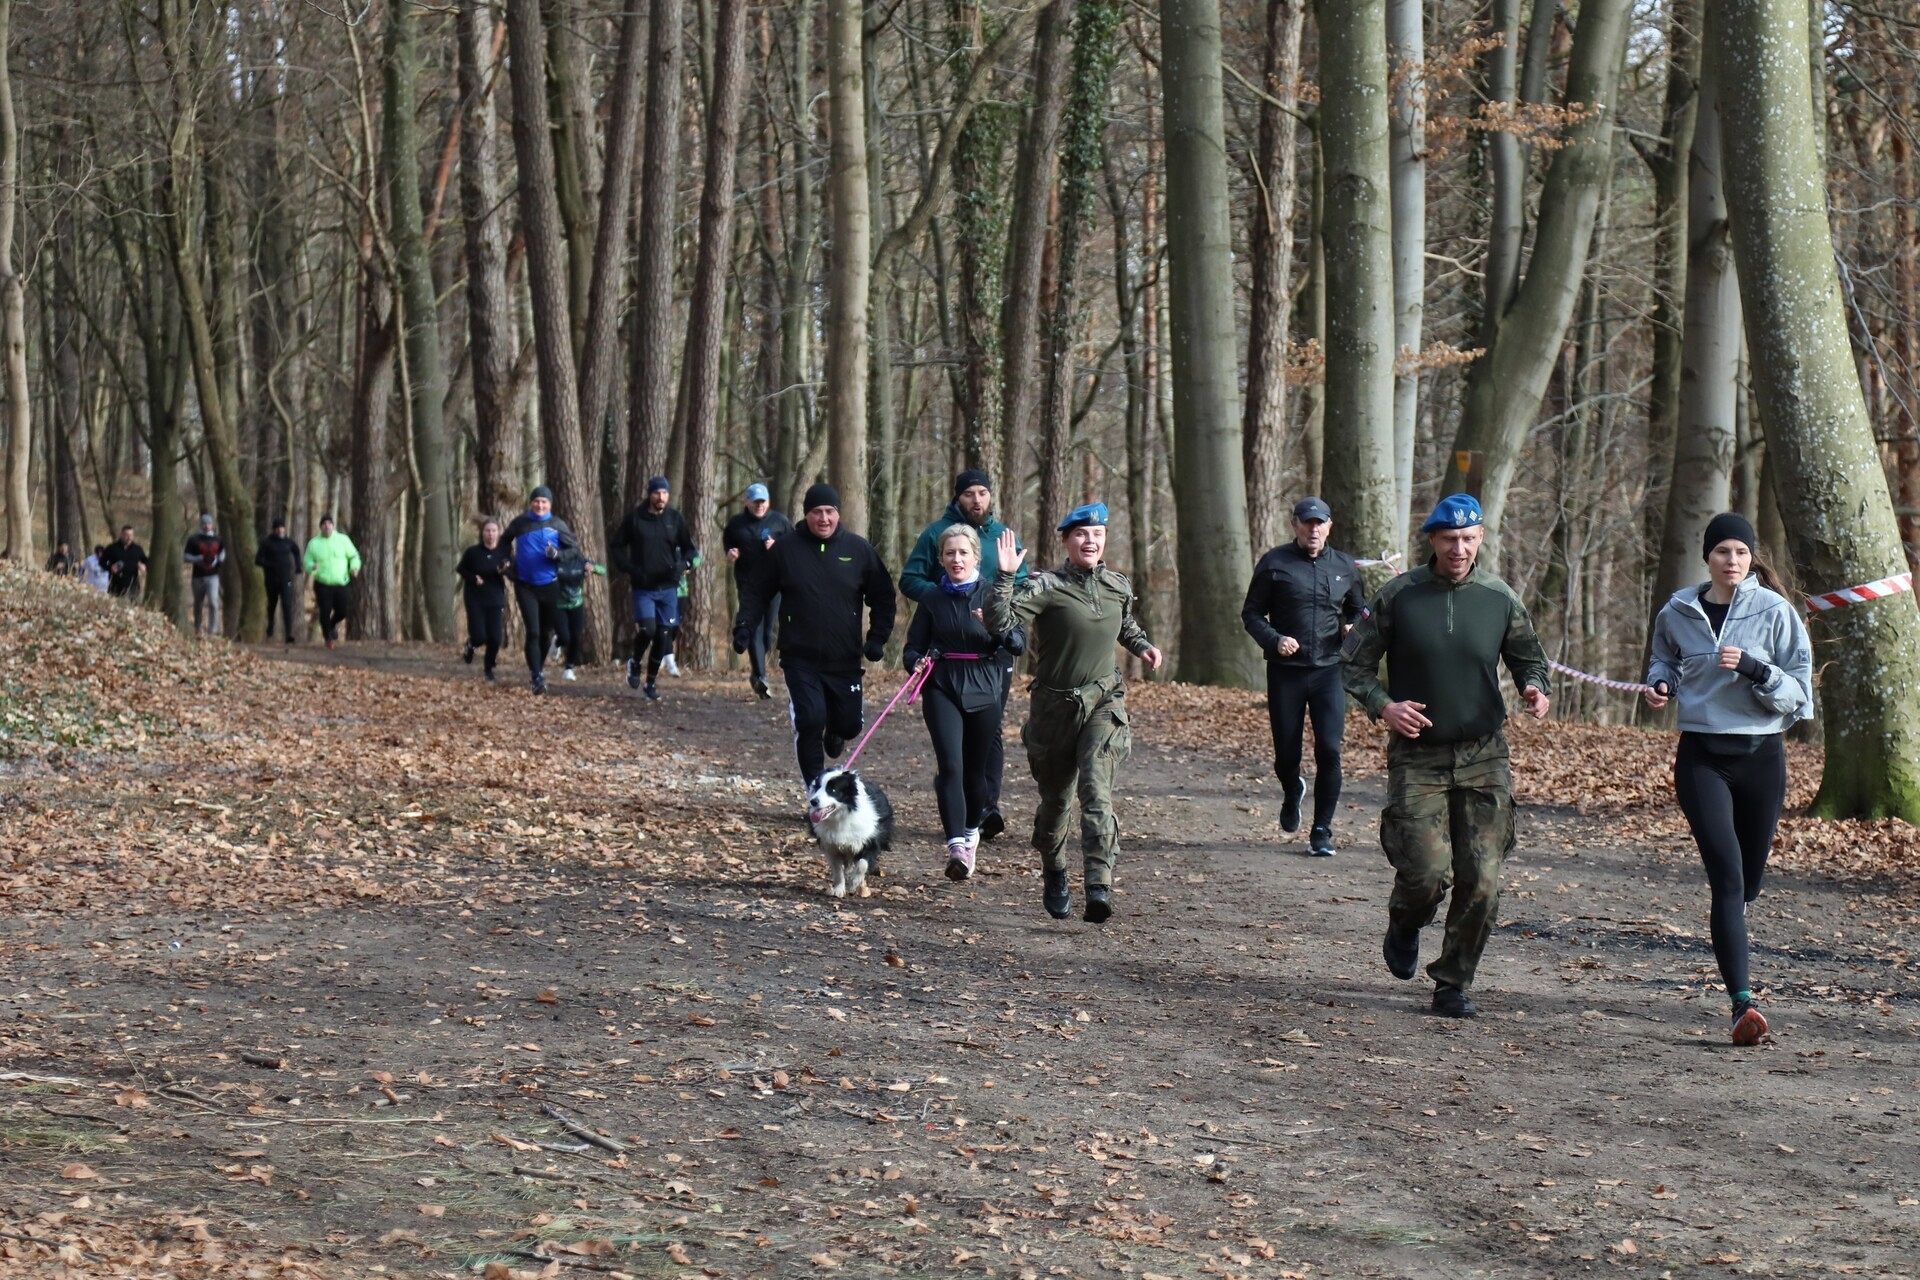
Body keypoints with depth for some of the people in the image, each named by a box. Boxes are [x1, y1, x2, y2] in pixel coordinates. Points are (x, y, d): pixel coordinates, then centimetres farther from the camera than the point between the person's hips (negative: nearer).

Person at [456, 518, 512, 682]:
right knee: (479, 636, -12)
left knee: (495, 638, -5)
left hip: (496, 600, 2)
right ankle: (471, 646, 26)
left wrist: (506, 570, -18)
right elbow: (461, 569, 7)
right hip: (475, 600, -2)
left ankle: (489, 668, 19)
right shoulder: (472, 552, -6)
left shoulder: (503, 552, -1)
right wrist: (473, 578, -11)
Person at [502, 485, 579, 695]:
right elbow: (504, 542, 18)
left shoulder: (557, 525, -1)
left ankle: (538, 667, 35)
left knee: (547, 632, 12)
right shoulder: (520, 522, 0)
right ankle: (537, 678, -11)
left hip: (550, 585, 1)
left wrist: (557, 554, -14)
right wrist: (509, 562, 6)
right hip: (525, 586, -1)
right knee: (533, 632, -10)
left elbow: (574, 547, 4)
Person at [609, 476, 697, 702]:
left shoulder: (675, 519, 3)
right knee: (647, 629, -17)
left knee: (664, 635, 2)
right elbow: (615, 546, 5)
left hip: (668, 588, 2)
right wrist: (629, 569, -8)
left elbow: (690, 548, 11)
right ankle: (635, 663, 13)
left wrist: (682, 564, -9)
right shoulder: (635, 518, -2)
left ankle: (652, 680, 17)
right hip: (643, 588, -2)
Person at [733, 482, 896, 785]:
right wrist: (744, 626, -7)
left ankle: (834, 732, 46)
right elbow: (756, 592, 7)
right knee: (810, 721, -14)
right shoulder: (785, 549, 0)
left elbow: (883, 598, 10)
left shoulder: (859, 550, 2)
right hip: (800, 659, -2)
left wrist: (877, 639, 0)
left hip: (845, 659, 2)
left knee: (849, 723, 6)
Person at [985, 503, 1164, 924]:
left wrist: (1143, 646, 9)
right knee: (1054, 798, 13)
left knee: (1097, 792, -18)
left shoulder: (1119, 587, 4)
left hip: (1104, 702, 1)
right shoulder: (1047, 586, -11)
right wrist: (1004, 577, -33)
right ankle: (1054, 878, 37)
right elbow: (1001, 624, -24)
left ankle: (1099, 885, -28)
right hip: (1055, 704, -1)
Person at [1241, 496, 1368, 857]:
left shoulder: (1344, 566, 10)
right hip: (1286, 670, -1)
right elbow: (1251, 613, 3)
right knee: (1286, 754, 4)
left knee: (1329, 750, -11)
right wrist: (1274, 640, -15)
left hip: (1330, 669, 1)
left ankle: (1322, 831, 0)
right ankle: (1292, 792, 41)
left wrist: (1354, 628, -1)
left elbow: (1359, 610, 23)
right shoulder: (1274, 563, 1)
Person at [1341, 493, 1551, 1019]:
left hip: (1484, 758, 2)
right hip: (1417, 757, -2)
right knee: (1426, 871, -13)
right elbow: (1354, 663, 5)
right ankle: (1404, 926, 23)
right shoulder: (1399, 595, -2)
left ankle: (1454, 984, 13)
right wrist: (1382, 705, -12)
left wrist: (1534, 687, -5)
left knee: (1481, 882, -3)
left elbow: (1528, 656, 17)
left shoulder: (1500, 598, 3)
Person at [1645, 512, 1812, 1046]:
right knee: (1727, 875, -16)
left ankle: (1727, 937, 46)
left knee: (1748, 880, 12)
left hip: (1761, 757, 1)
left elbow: (1797, 692, -3)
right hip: (1701, 757, -1)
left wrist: (1751, 667, -20)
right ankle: (1742, 1003, -23)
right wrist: (1660, 683, 1)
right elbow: (1664, 659, 23)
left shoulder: (1775, 613, -2)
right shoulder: (1678, 612, 3)